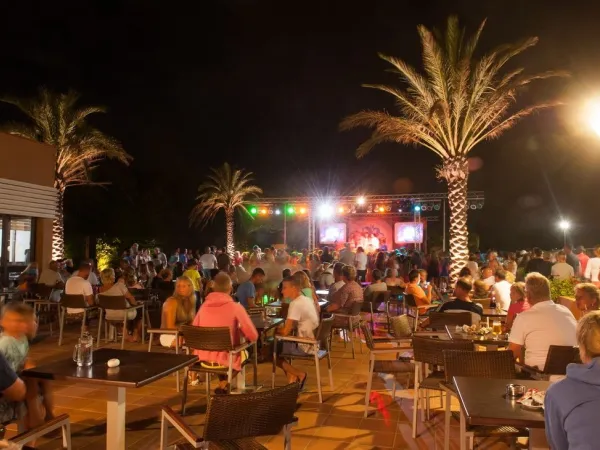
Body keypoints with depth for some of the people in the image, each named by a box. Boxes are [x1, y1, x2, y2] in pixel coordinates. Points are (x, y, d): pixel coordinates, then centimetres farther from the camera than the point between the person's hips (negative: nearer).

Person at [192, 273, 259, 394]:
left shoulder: (204, 306, -4)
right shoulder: (235, 307, -14)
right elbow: (253, 336, -11)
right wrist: (239, 330, 9)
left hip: (203, 358, 4)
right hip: (225, 359, -4)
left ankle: (223, 384, 37)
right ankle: (224, 385, 25)